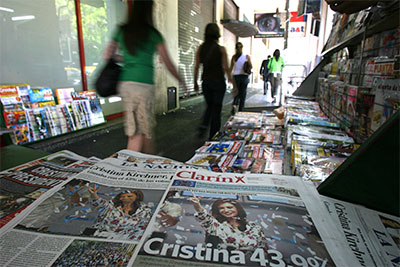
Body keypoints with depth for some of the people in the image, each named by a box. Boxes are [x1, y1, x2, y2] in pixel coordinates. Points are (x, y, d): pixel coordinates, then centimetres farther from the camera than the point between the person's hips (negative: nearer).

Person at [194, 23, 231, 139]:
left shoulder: (200, 48, 3)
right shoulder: (221, 49, -7)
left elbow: (196, 67, 3)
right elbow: (225, 68, -8)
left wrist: (195, 83, 11)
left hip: (206, 81, 3)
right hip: (218, 82, -3)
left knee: (209, 106, 21)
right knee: (216, 108, 7)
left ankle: (203, 126, -1)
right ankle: (213, 136, 12)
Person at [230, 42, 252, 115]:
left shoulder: (234, 57, -1)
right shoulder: (247, 56, -4)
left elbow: (231, 68, 1)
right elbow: (251, 67, 3)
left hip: (236, 76, 2)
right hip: (244, 76, -2)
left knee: (238, 92, 16)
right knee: (243, 94, 9)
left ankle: (234, 105, -10)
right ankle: (240, 110, 10)